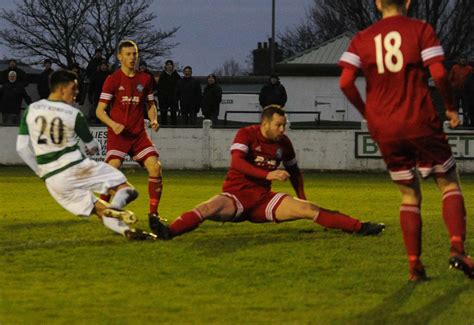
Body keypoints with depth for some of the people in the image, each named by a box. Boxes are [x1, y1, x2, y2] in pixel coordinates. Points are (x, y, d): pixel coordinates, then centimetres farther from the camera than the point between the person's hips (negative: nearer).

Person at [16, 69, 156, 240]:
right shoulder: (74, 114, -4)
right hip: (76, 168, -4)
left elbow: (21, 148, 2)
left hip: (52, 180, 4)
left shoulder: (30, 110, 4)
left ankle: (126, 231, -16)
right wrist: (92, 150, 36)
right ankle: (115, 207, -31)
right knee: (125, 189, 2)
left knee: (98, 209, 12)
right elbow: (93, 147, 11)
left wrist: (41, 171, 15)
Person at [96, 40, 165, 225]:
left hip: (138, 133, 4)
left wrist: (153, 120, 2)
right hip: (117, 134, -4)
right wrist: (113, 124, -23)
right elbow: (100, 110, -5)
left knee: (155, 167, -11)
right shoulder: (112, 80, -3)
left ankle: (153, 212, 0)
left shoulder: (145, 79, 10)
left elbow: (150, 105, 23)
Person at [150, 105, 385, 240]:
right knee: (211, 207, -36)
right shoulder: (246, 135, -7)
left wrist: (302, 198, 19)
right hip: (236, 195, -4)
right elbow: (237, 162, -23)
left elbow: (293, 170, 26)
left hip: (263, 198, 4)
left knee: (309, 209, -9)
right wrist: (268, 175, -32)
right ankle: (169, 231, -53)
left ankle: (359, 227, -9)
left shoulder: (283, 143, 9)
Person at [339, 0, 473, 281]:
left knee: (410, 195, 14)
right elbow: (439, 73, -12)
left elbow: (346, 82, -3)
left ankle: (415, 265, 6)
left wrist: (367, 113, 11)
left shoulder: (362, 39, 7)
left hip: (384, 130, 3)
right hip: (420, 124, -3)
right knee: (449, 184, 9)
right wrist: (451, 108, 2)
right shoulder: (421, 29, -1)